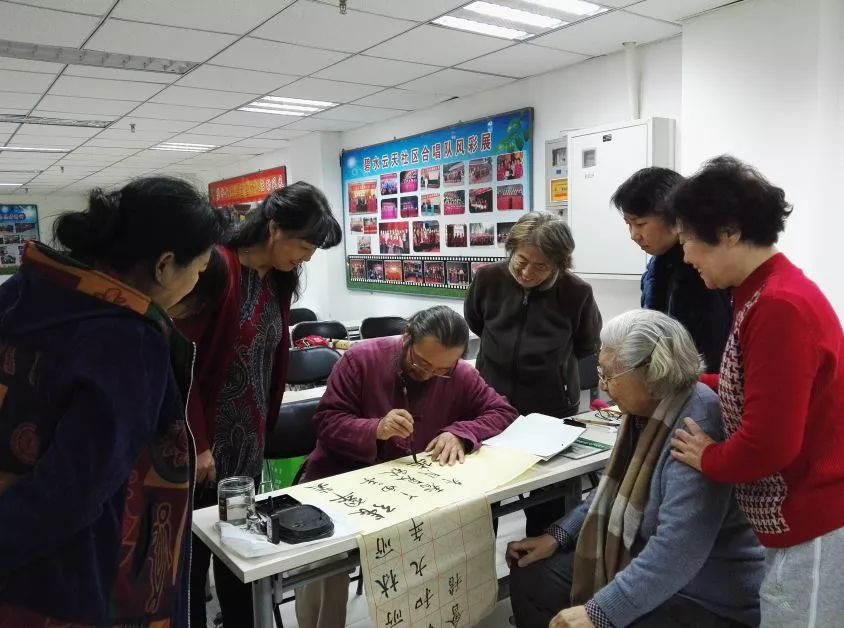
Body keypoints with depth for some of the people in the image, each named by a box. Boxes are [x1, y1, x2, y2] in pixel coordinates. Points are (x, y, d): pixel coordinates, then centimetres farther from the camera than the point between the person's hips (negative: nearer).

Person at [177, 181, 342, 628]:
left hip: (249, 443, 7)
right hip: (205, 445, -7)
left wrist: (266, 429, 14)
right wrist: (197, 443, -16)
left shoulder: (278, 281, 4)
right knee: (192, 556, 10)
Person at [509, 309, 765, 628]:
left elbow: (675, 552, -32)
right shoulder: (645, 410, 1)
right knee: (531, 577, 5)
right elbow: (618, 489, 14)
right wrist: (559, 535, 6)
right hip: (638, 562, 9)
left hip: (704, 598, -8)